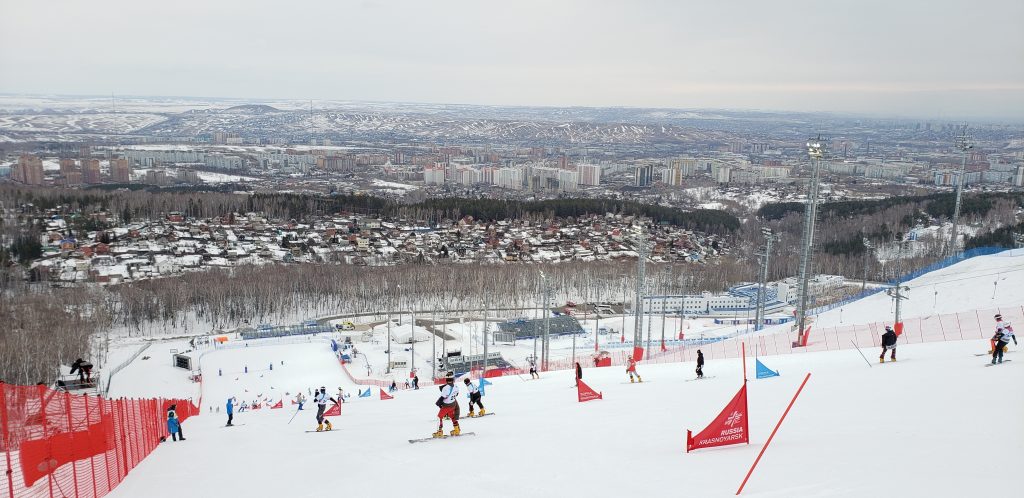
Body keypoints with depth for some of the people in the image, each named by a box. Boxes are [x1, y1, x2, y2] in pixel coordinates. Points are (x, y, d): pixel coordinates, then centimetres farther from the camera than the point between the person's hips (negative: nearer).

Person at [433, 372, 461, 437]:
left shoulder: (446, 387, -29)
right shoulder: (455, 387, -10)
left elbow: (442, 397, -22)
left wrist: (438, 403, -4)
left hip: (446, 406, -5)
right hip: (453, 405, 6)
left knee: (440, 417, 11)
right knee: (452, 416, 26)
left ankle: (440, 432, 11)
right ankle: (456, 430, 30)